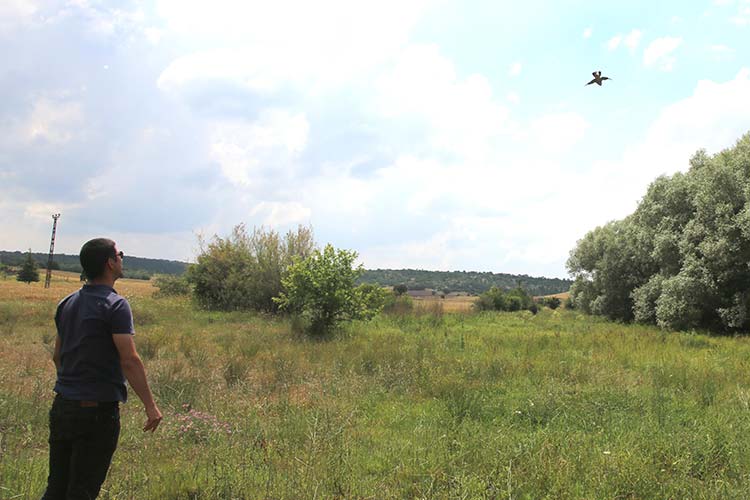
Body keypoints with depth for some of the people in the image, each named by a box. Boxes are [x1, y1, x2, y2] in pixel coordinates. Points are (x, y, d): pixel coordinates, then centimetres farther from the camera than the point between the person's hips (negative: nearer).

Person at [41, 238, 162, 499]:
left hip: (62, 405, 7)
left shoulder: (67, 303, 9)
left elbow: (57, 356, 16)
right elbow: (129, 361, -19)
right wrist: (150, 406, -14)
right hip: (98, 409, -7)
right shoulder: (115, 305, -14)